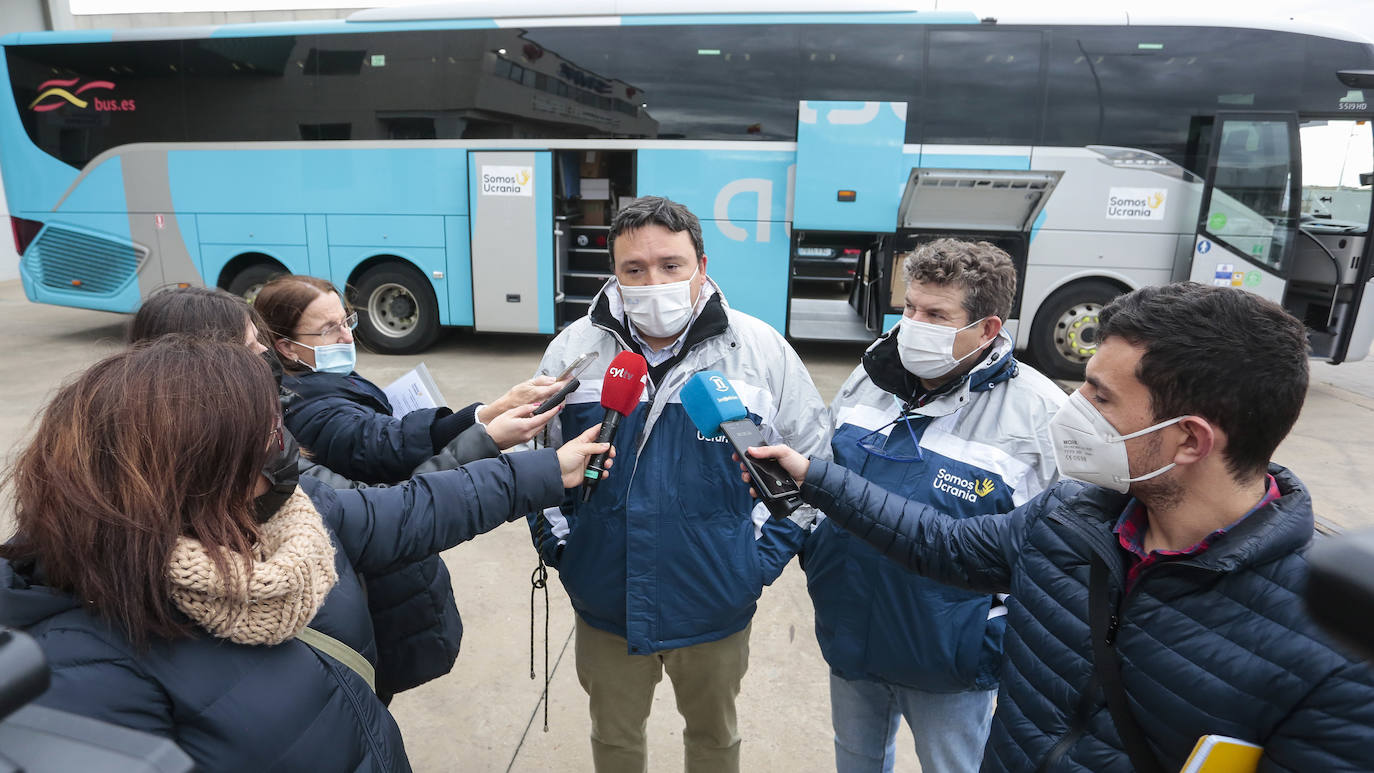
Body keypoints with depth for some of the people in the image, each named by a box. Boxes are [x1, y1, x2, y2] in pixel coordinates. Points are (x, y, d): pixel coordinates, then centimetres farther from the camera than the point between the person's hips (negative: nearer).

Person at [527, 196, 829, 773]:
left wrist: (765, 556, -6)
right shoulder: (574, 350, -6)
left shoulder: (762, 351, -9)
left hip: (717, 610, -1)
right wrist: (556, 544, -1)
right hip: (605, 608, 1)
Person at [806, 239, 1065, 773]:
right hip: (848, 641, 5)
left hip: (949, 667, -4)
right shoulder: (870, 377, -3)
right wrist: (815, 556, 8)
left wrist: (996, 644, -14)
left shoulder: (1039, 415, -19)